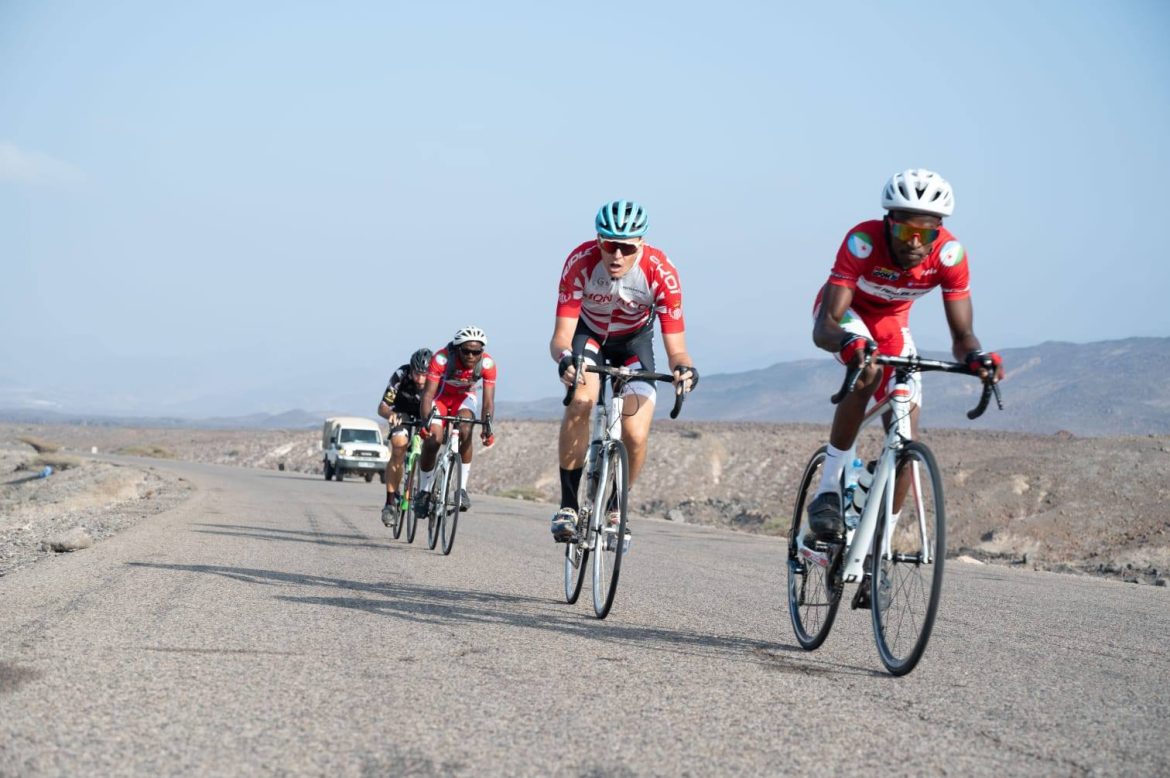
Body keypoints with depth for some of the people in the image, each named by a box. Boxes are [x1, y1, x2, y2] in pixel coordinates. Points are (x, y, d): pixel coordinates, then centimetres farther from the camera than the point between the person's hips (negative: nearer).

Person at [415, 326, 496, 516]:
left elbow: (488, 400, -27)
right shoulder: (441, 359, -33)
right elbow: (428, 393, -35)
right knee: (432, 438, -21)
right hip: (440, 396, -1)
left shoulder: (487, 364, -27)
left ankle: (462, 488, -18)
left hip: (464, 398, 1)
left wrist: (487, 427, -43)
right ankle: (424, 492, -1)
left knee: (465, 432, -27)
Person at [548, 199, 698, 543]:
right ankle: (568, 505, -18)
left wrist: (683, 368, -53)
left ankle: (617, 506, 15)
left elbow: (675, 349, -30)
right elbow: (560, 336, -33)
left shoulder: (660, 272, -32)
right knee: (581, 400, -31)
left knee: (636, 437, -15)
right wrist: (563, 358, -56)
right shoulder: (580, 262, -32)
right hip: (588, 332, 0)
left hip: (634, 339, 0)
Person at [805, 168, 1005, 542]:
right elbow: (823, 328, -44)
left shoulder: (949, 254, -29)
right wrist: (848, 342, -66)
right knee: (867, 370, -37)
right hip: (846, 312, -3)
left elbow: (961, 334, -26)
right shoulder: (863, 242, -38)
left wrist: (976, 356, -49)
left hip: (891, 323, 3)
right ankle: (828, 492, -28)